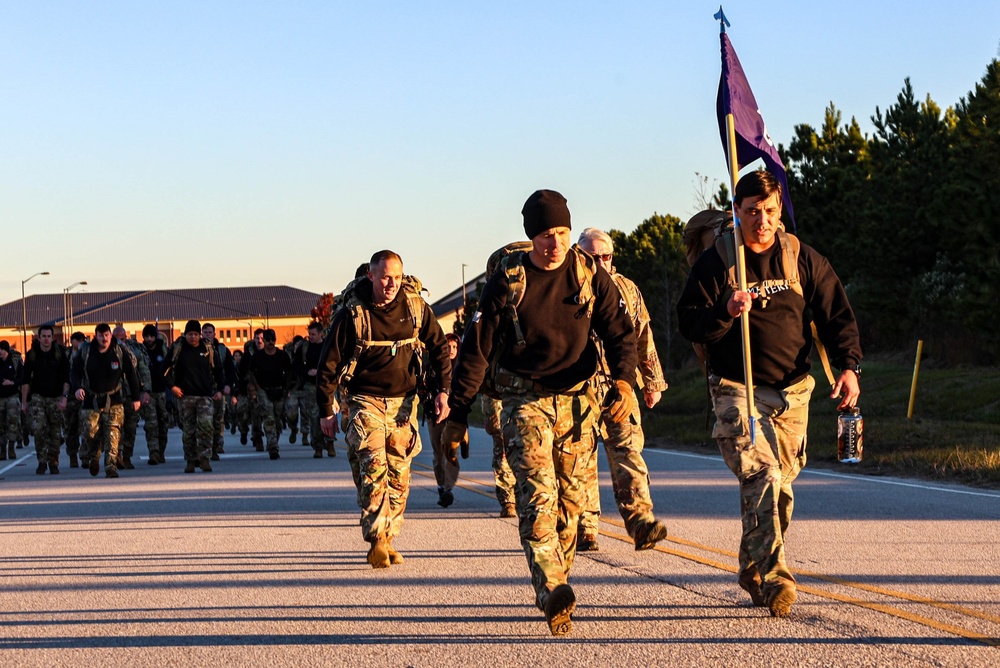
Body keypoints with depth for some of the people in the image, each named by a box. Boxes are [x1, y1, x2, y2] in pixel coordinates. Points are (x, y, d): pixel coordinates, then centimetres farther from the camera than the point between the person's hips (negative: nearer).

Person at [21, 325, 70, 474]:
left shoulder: (60, 353, -2)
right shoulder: (32, 354, 1)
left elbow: (66, 378, -2)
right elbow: (26, 379, 5)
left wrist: (64, 397, -14)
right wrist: (24, 401, 2)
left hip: (56, 397, 0)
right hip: (38, 396, 0)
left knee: (55, 432, 1)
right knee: (39, 428, -15)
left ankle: (53, 462, 14)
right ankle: (42, 461, -5)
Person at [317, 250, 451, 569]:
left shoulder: (415, 306, -1)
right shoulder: (352, 313, -10)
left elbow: (438, 347, 11)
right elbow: (329, 362, -3)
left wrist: (443, 390, 4)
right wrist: (326, 410, -2)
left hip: (403, 401, 4)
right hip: (365, 401, -3)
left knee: (399, 476, 5)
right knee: (372, 469, -18)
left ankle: (388, 540, 16)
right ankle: (376, 541, -22)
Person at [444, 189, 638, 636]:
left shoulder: (590, 275, 0)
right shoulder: (508, 280, -6)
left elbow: (619, 331, 3)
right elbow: (476, 348, -2)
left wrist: (624, 381, -18)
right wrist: (458, 414, -4)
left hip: (576, 399, 3)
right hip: (525, 400, -3)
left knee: (569, 498, 6)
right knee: (537, 496, -17)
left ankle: (555, 588, 20)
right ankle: (554, 597, -26)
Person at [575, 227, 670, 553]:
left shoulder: (627, 290, 12)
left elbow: (643, 339, 19)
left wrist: (652, 382, 18)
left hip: (621, 387, 2)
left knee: (628, 451, -9)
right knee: (582, 461, 2)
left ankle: (640, 522, -16)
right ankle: (584, 530, 10)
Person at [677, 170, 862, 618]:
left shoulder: (803, 259, 7)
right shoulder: (714, 263, -1)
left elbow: (836, 314, 12)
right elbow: (689, 324, -3)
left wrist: (848, 366, 0)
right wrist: (726, 312, -22)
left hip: (790, 392, 4)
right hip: (736, 390, -4)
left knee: (779, 485, 8)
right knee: (763, 478, -21)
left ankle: (753, 569, 27)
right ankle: (774, 578, -25)